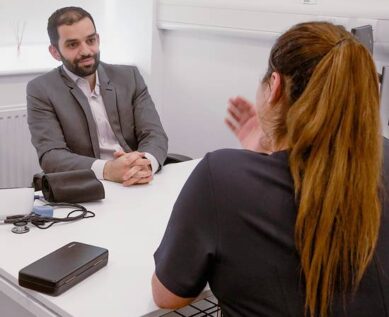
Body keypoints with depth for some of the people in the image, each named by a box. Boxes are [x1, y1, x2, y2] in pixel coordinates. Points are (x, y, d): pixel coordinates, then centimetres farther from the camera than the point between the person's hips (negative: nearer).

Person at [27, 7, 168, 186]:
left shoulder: (129, 77, 9)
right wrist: (107, 170, -27)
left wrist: (146, 163, -22)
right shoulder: (41, 90, 0)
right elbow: (51, 155, -10)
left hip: (139, 184, 2)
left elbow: (155, 135, 1)